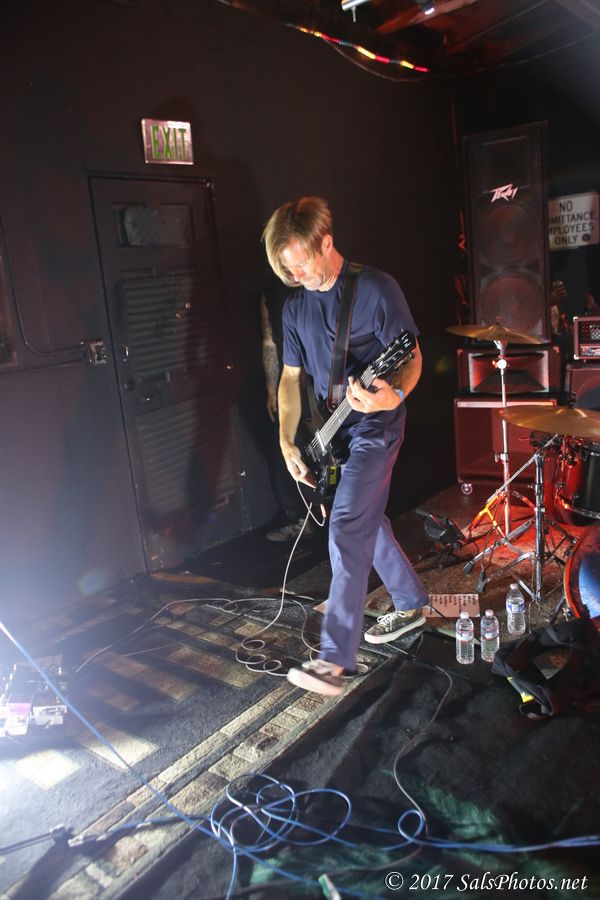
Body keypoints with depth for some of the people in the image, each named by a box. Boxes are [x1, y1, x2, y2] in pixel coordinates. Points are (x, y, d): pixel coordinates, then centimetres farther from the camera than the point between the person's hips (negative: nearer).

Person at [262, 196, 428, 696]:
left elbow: (412, 356, -12)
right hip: (332, 431, 7)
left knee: (347, 528, -14)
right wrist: (288, 441, 2)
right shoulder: (296, 307, 6)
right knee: (368, 521, 16)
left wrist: (395, 396, -34)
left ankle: (335, 658, -9)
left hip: (375, 426, -7)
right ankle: (411, 604, 37)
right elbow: (291, 377, 10)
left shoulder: (375, 288, -13)